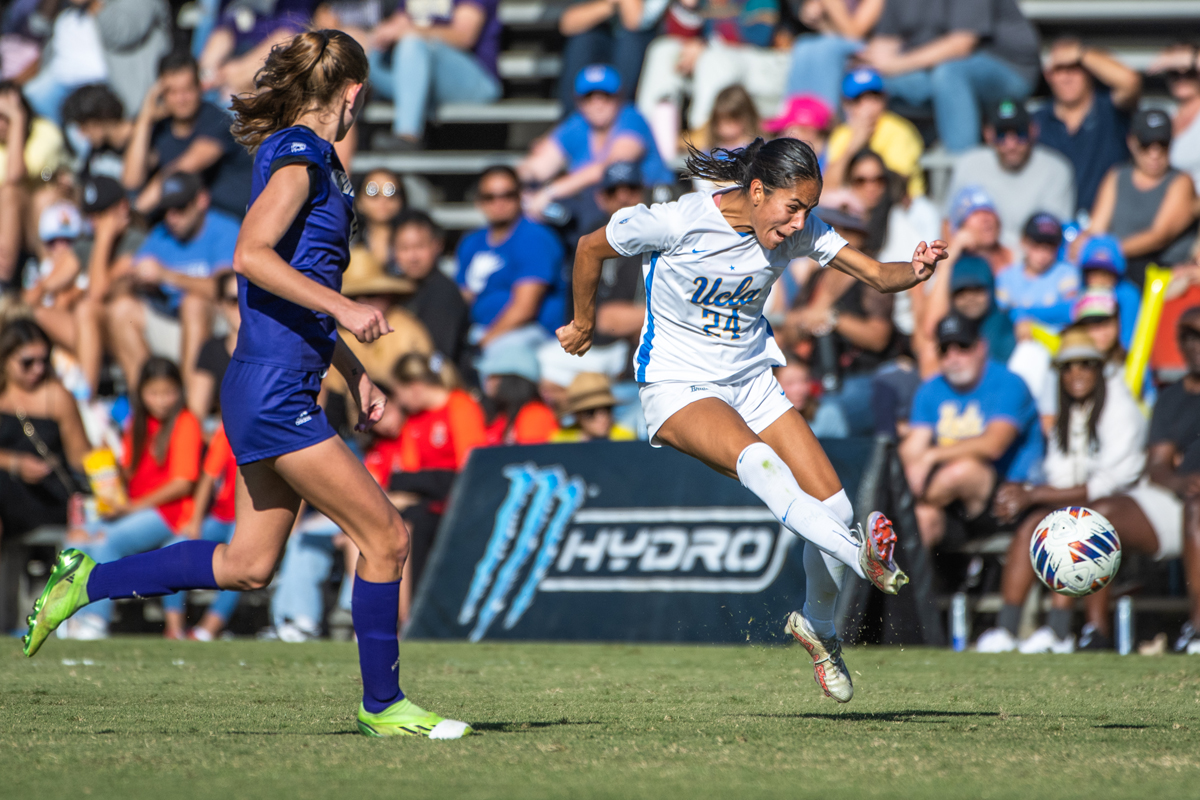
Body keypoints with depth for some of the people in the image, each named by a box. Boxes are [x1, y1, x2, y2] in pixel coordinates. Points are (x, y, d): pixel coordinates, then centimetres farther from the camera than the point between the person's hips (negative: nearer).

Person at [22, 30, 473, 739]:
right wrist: (343, 307, -23)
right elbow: (251, 255, -23)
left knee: (247, 565, 14)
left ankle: (86, 582, 21)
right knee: (387, 539, -5)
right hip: (275, 394, -10)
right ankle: (384, 706, 4)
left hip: (271, 394, 10)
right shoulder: (300, 154, -11)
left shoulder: (311, 159, 18)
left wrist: (356, 374, 23)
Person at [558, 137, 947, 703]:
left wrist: (915, 272, -33)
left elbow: (877, 275, -10)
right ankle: (864, 561, -54)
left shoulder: (798, 231, -7)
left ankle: (818, 626, 20)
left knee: (833, 505, -7)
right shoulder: (676, 222, -19)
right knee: (756, 459, -36)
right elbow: (591, 247, -3)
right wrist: (583, 323, 11)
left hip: (752, 381, 5)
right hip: (678, 388, -5)